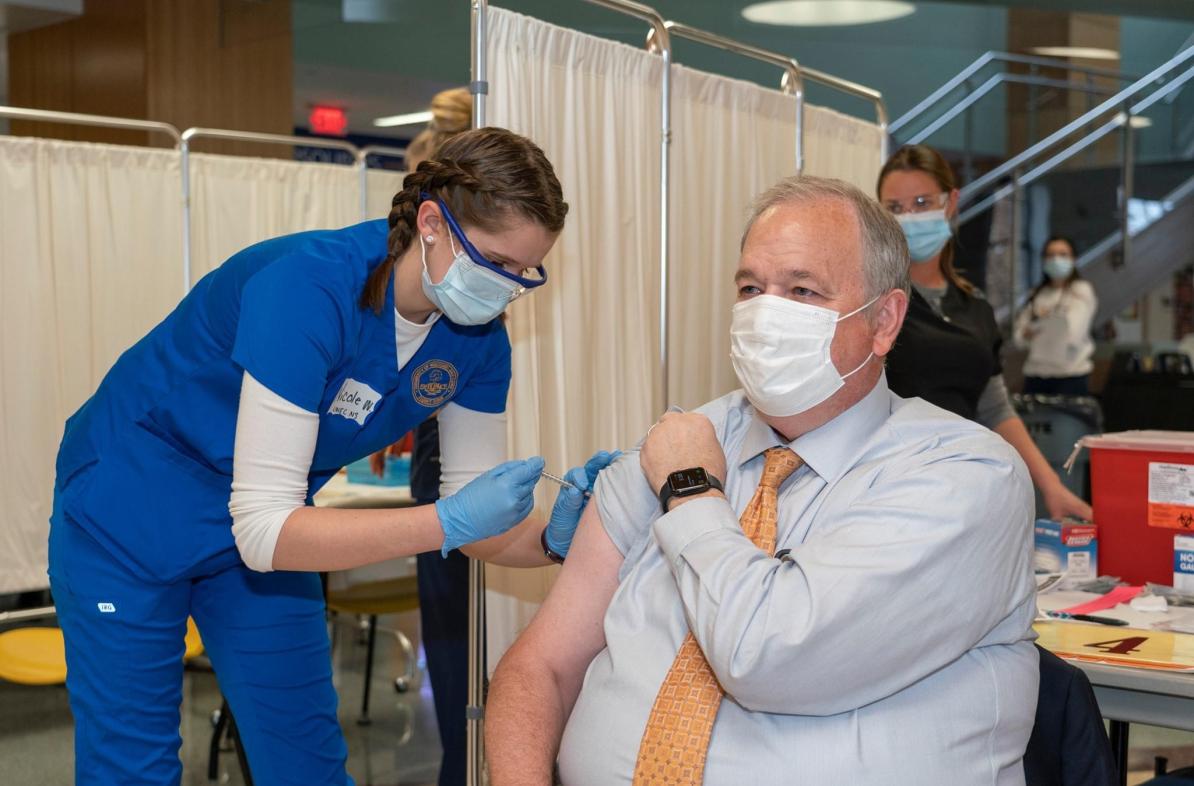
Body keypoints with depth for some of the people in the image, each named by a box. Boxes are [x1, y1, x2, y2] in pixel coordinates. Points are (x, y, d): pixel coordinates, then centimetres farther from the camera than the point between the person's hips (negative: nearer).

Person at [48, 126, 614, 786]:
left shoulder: (478, 341, -13)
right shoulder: (308, 286, -33)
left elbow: (478, 520, -7)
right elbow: (263, 528, -35)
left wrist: (555, 538, -28)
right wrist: (448, 521, -42)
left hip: (269, 533, 6)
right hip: (131, 512, -5)